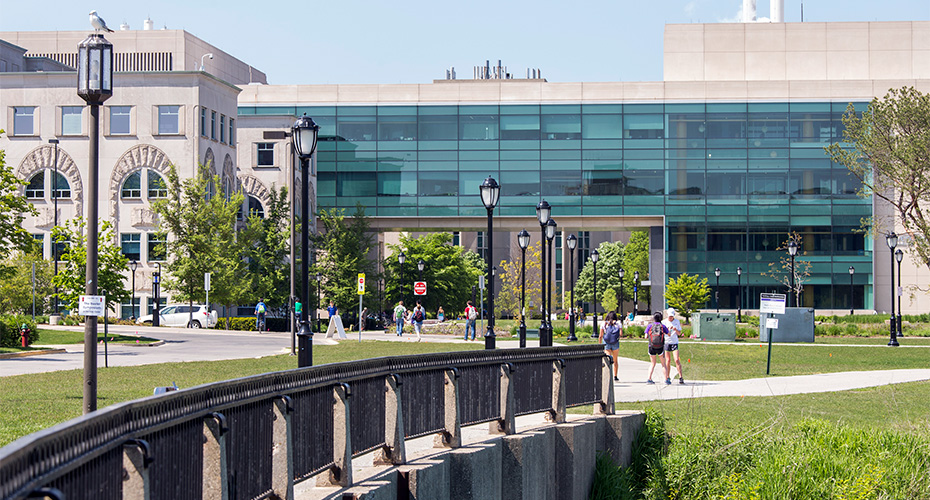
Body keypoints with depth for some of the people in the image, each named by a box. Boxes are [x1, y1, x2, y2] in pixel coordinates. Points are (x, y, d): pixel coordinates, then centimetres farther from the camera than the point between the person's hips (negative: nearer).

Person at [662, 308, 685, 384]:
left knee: (677, 360, -10)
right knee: (668, 360, 1)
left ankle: (681, 377, -9)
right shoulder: (664, 322, 1)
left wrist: (676, 330, -12)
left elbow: (679, 333, 11)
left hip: (674, 343, 0)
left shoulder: (677, 321, 6)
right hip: (666, 342, 0)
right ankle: (667, 377, 12)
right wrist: (668, 329, -24)